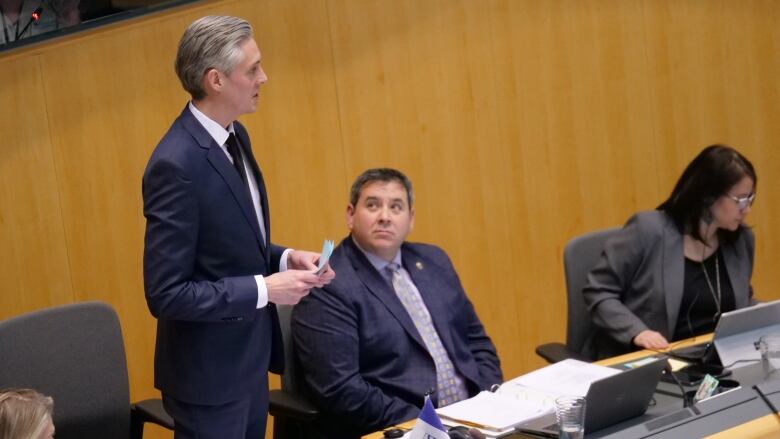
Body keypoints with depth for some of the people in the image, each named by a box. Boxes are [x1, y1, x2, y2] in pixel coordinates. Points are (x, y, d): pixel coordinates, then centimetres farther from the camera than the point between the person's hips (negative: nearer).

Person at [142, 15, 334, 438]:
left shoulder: (234, 135, 4)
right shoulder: (176, 165, -24)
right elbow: (165, 295, -24)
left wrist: (284, 258, -1)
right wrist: (265, 289, -21)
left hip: (248, 358, 9)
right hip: (209, 373, -9)